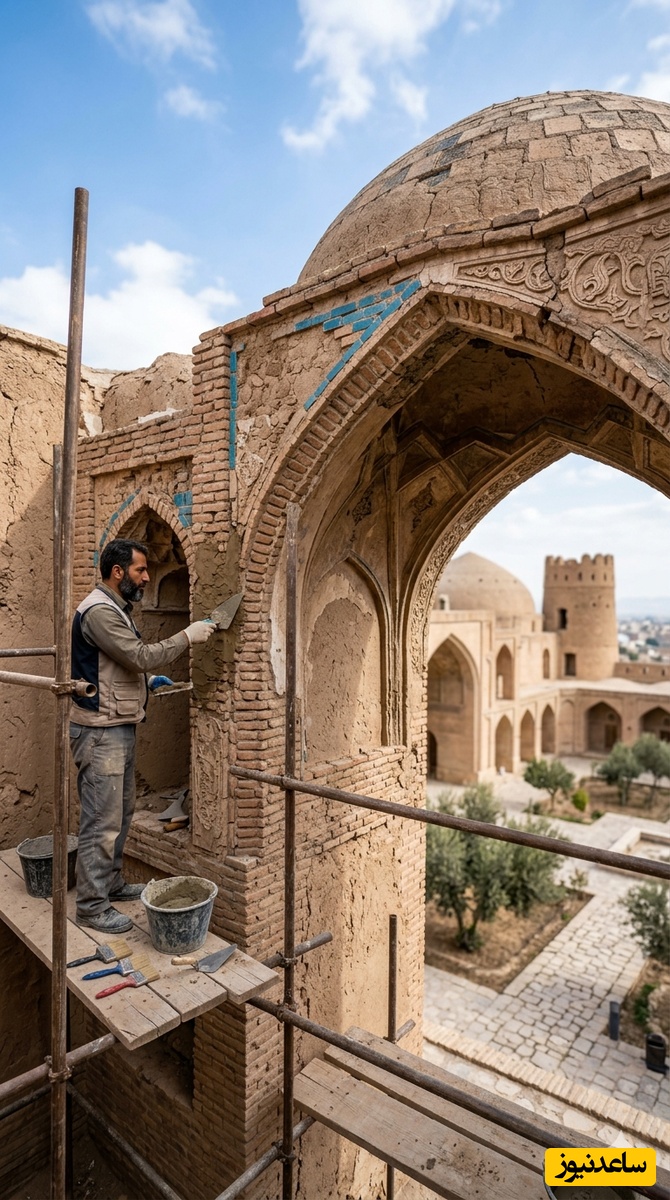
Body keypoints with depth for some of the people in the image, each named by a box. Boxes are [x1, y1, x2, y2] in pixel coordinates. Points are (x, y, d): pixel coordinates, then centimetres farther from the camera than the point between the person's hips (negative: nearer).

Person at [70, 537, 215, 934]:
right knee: (103, 821, -2)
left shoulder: (116, 609, 15)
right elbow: (141, 656, -23)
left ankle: (112, 883, 32)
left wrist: (147, 681, 11)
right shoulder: (99, 611, -18)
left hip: (121, 728, 10)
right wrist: (187, 636, -17)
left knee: (122, 812, 18)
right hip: (100, 732, -10)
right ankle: (92, 905, 10)